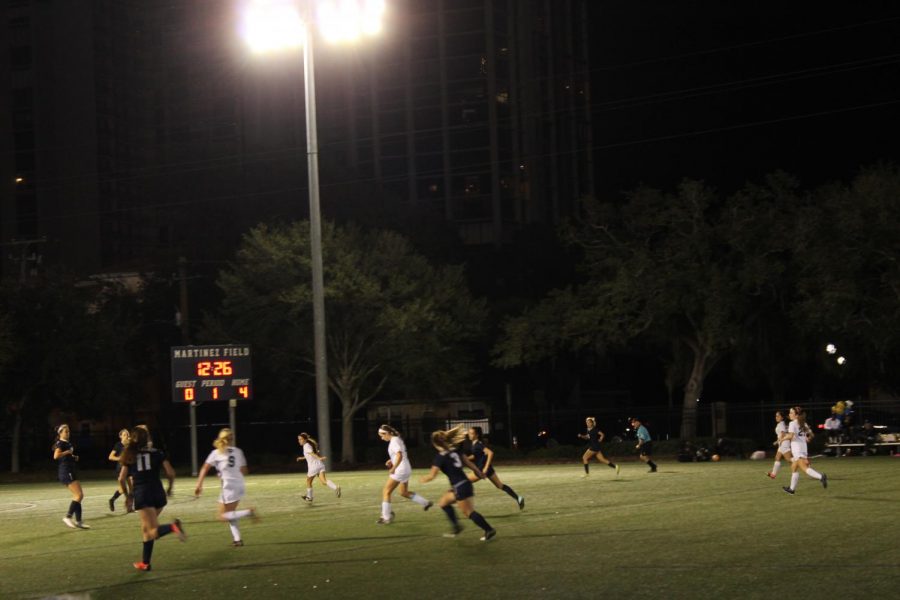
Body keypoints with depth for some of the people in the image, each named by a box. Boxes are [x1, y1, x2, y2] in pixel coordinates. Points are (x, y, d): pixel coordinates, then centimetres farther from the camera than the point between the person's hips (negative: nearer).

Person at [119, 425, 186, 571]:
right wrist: (170, 488, 18)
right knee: (146, 528, 19)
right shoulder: (157, 453, 6)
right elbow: (170, 473, 0)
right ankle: (145, 562, 21)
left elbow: (122, 479, 6)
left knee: (153, 531, -8)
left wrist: (129, 494, 23)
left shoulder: (130, 456, 7)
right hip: (157, 492, 2)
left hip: (141, 495, -2)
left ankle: (172, 527, -39)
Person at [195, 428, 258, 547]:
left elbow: (204, 469, -5)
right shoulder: (238, 451, 9)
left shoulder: (216, 453, 1)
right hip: (239, 485, 5)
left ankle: (248, 512, -19)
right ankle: (237, 539, 7)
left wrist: (199, 485, -5)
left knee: (222, 516, -1)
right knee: (229, 513, 19)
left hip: (229, 487, -5)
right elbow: (243, 471, 11)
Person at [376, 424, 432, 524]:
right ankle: (426, 503, 26)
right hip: (406, 470, 10)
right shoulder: (397, 439, 14)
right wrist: (391, 461, 13)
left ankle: (386, 517, -4)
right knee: (404, 492, 24)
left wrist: (393, 468, -29)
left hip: (400, 470, -10)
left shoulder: (394, 441, -16)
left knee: (386, 492, -4)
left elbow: (399, 456, -29)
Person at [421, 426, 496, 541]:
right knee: (443, 502, 20)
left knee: (469, 512, 0)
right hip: (465, 483, 9)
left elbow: (432, 476, -15)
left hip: (460, 487, -9)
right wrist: (479, 472, 23)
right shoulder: (455, 451, 7)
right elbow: (468, 463, 12)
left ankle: (489, 530, 4)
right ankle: (456, 526, 21)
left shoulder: (440, 457, -15)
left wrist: (424, 479, 5)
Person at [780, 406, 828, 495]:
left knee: (804, 468, -19)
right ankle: (792, 489, 26)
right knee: (794, 468, 19)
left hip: (797, 449, -9)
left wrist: (783, 438, -5)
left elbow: (791, 436, -21)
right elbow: (811, 435, 16)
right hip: (803, 447, 9)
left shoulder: (793, 423, -9)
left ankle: (821, 477, -38)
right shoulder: (803, 424, 15)